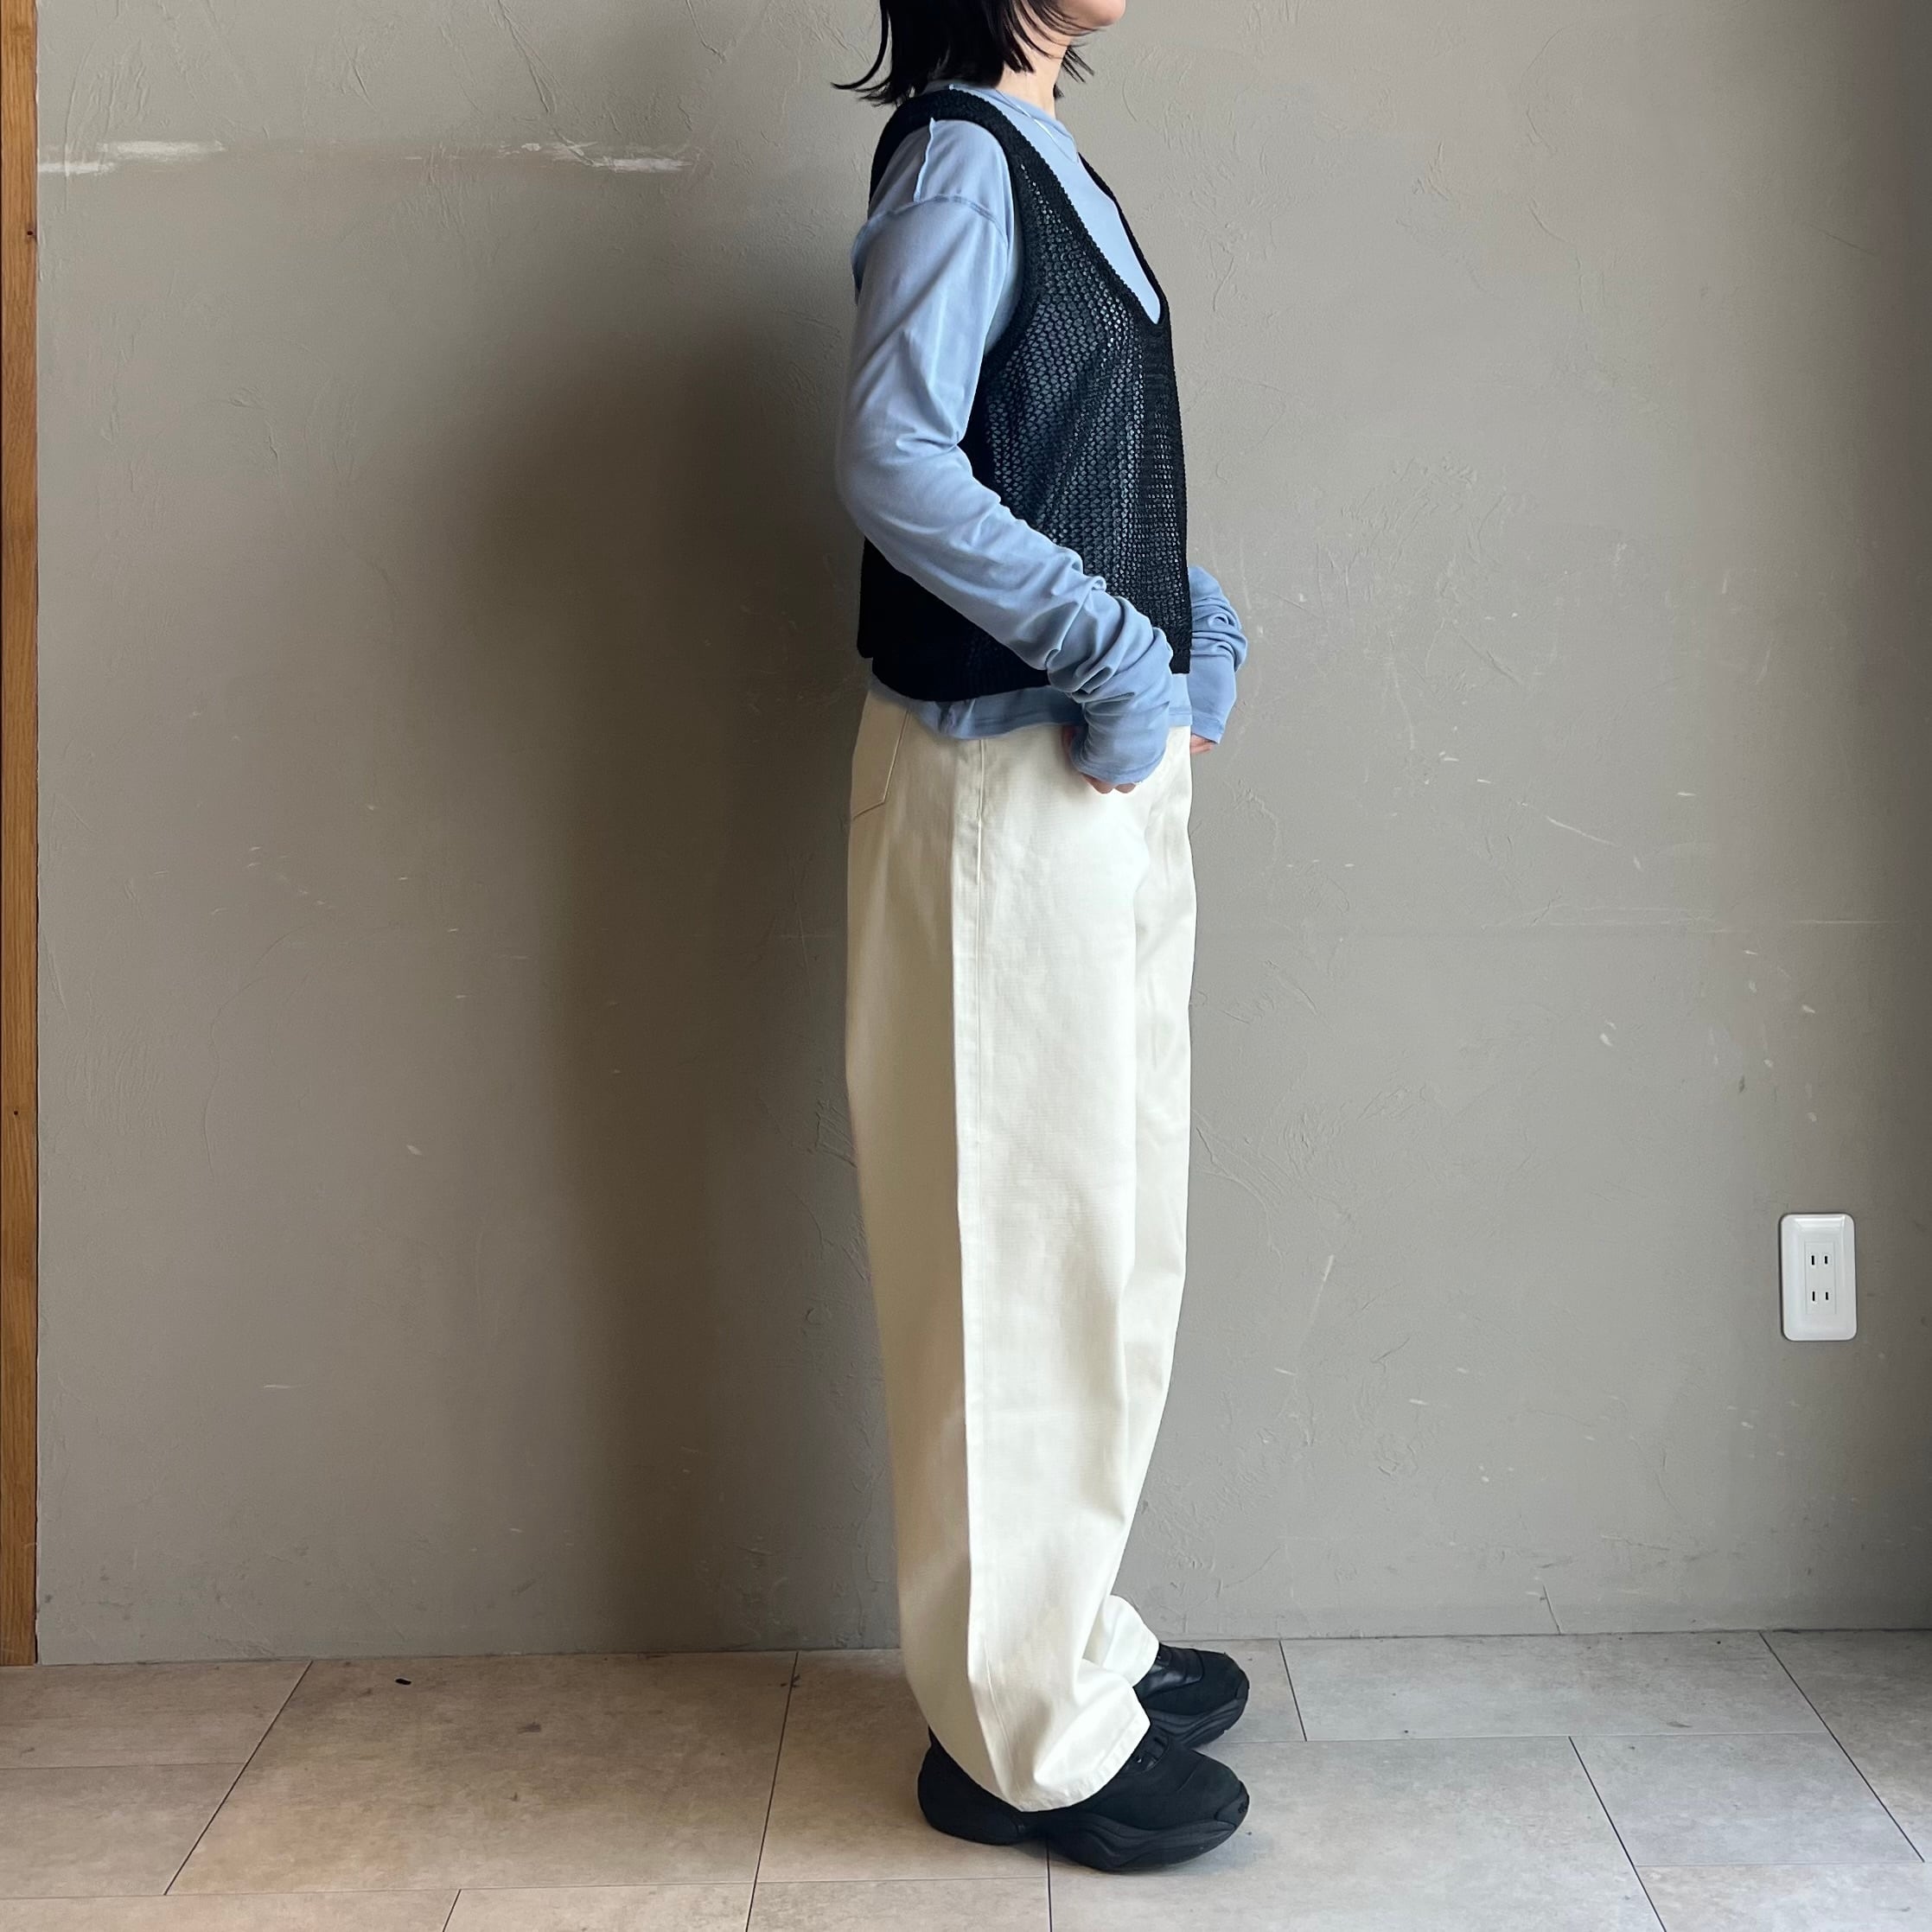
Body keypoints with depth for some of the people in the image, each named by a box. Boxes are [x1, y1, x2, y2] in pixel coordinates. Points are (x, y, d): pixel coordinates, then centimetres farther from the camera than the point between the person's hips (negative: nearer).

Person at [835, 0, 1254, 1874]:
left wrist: (1173, 621, 2)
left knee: (1100, 1227, 16)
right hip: (1008, 770, -10)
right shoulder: (957, 158, -10)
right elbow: (892, 455, -22)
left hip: (1100, 761, 10)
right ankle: (1025, 1734, 11)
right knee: (1026, 1239, -2)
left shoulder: (1033, 156, 17)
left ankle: (1076, 1640, 31)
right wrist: (1115, 649, -18)